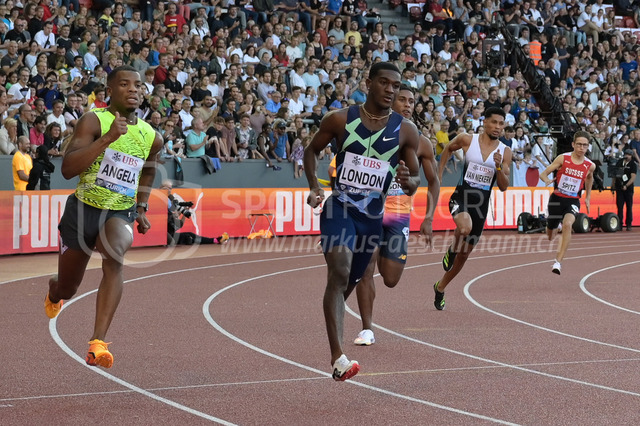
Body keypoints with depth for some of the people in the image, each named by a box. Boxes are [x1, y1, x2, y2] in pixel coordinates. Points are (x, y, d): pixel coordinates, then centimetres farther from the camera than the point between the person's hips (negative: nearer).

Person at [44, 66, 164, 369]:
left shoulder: (151, 137, 3)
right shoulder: (94, 121, -13)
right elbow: (67, 169, -26)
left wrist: (142, 208, 19)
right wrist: (107, 138, -33)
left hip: (121, 213, 2)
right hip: (83, 210, -1)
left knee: (114, 260, -33)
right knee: (67, 289, 13)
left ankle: (98, 344, -39)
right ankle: (53, 293, 55)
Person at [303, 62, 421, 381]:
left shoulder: (406, 131, 1)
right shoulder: (340, 120, -3)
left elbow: (415, 180, 7)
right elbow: (312, 151, 11)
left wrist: (408, 182, -18)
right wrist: (314, 187, -5)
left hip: (373, 215, 4)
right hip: (339, 207, -4)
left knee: (350, 282, 15)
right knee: (339, 273, -24)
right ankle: (338, 358, -33)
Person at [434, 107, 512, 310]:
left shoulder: (505, 152, 0)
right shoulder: (467, 139, -4)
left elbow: (503, 187, 0)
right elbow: (447, 149, 17)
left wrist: (499, 167, -18)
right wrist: (439, 175, 13)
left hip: (481, 203, 3)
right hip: (461, 196, -3)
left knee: (464, 254, 11)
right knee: (465, 228, -38)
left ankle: (440, 287, 33)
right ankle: (451, 250, -3)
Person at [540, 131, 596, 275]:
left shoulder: (590, 165, -3)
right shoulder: (563, 158, -9)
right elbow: (543, 174, -6)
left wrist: (588, 197, 23)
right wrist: (547, 180, -28)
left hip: (573, 201, 0)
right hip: (557, 198, 0)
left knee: (567, 224, -31)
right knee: (550, 235, 15)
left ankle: (558, 261, -29)